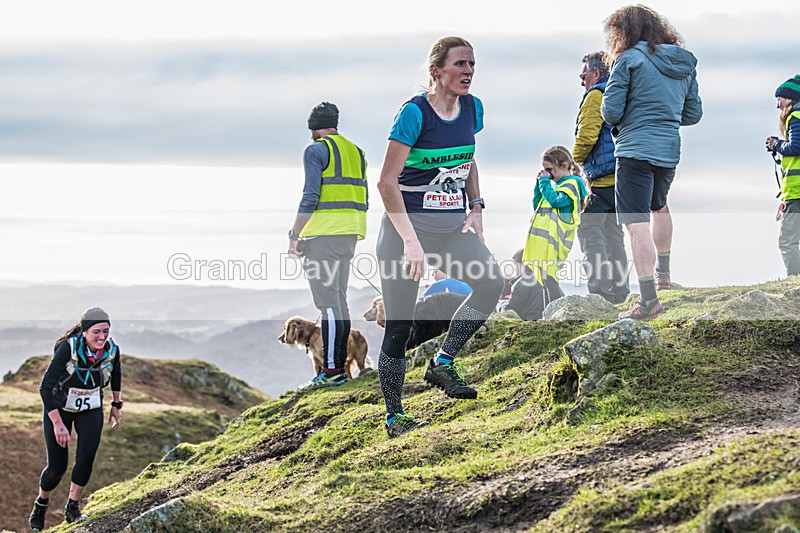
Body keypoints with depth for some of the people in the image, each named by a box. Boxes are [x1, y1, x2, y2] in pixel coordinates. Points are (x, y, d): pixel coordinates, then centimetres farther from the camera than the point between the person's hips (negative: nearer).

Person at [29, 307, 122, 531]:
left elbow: (116, 372, 8)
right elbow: (46, 387, -28)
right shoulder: (68, 348, -30)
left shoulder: (112, 349, -17)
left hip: (91, 409, 3)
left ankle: (72, 507, -2)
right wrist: (58, 424, -31)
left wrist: (117, 404, 12)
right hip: (59, 408, -3)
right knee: (57, 467, -1)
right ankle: (41, 503, 28)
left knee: (87, 456, -19)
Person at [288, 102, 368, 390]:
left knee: (328, 303, -9)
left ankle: (331, 370, -11)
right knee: (339, 300, 12)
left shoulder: (316, 150, -6)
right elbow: (362, 200, 18)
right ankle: (340, 367, 14)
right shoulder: (356, 152, 17)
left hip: (323, 234, -8)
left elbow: (310, 197, -15)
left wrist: (294, 235, -10)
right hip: (349, 236, 8)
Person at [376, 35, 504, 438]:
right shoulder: (415, 112, -16)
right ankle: (394, 417, 10)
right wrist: (410, 241, -22)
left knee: (491, 284, -17)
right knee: (399, 325, -2)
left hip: (452, 224, 6)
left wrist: (476, 207, 6)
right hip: (407, 223, -6)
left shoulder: (472, 109, 3)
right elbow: (387, 183, -17)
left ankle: (443, 363, 0)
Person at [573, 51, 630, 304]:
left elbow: (586, 136, -16)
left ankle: (600, 290, -15)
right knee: (613, 233, 14)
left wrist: (577, 156, 4)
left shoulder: (596, 95, -7)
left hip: (605, 178, -9)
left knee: (589, 229, -8)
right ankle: (619, 291, 14)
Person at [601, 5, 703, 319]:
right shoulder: (685, 64, 12)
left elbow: (611, 110, -11)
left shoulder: (629, 59, -7)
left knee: (637, 223, -9)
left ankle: (649, 300, -17)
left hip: (635, 149, -7)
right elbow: (693, 114, 16)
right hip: (669, 151, 7)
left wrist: (619, 121, 11)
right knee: (659, 207, 32)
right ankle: (663, 275, 40)